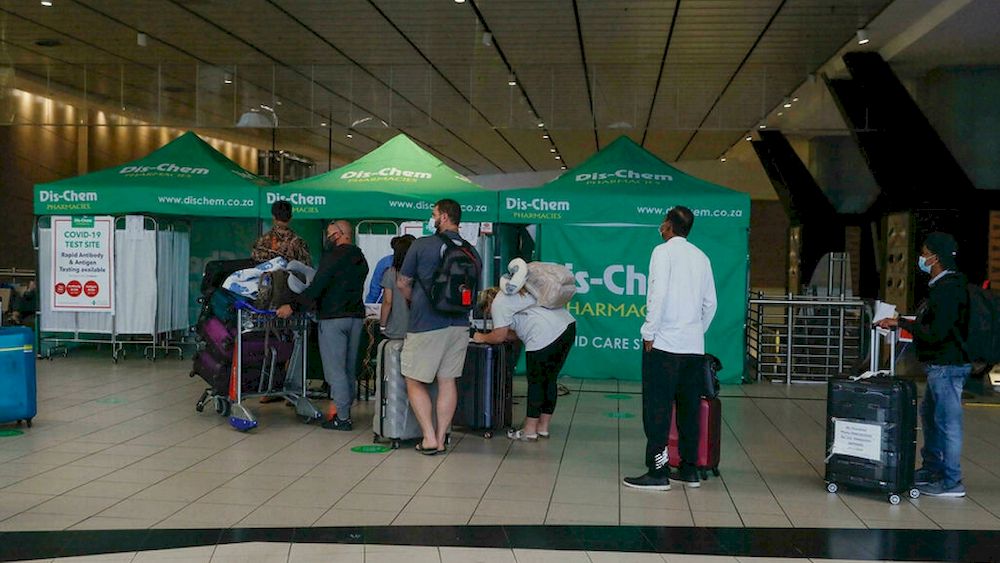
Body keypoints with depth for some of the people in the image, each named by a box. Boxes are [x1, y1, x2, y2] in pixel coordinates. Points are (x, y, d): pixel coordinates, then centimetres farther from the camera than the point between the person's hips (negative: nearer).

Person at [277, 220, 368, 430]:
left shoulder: (334, 256, -11)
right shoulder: (361, 259, 13)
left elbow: (317, 287, -17)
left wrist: (293, 306, -14)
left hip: (333, 318, -8)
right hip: (356, 317, 8)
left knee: (335, 369, -3)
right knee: (349, 368, 14)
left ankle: (343, 418, -3)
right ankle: (346, 411, 18)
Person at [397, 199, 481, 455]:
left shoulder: (422, 245, -7)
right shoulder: (471, 251, 5)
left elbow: (402, 284, 0)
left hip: (426, 325, -5)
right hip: (459, 324, 5)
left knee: (415, 381, 6)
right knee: (448, 381, 11)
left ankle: (429, 438, 0)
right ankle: (441, 438, 14)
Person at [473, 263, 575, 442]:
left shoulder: (499, 303, 2)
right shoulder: (517, 293, 31)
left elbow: (499, 336, 1)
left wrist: (482, 338, 17)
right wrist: (506, 334, 27)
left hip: (546, 337, -9)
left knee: (536, 382, 0)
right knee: (550, 380, 15)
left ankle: (530, 431, 7)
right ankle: (543, 427, 22)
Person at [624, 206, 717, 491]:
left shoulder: (664, 251, -6)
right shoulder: (701, 257, 13)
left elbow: (658, 295, -15)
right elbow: (710, 303, 13)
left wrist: (649, 333, -9)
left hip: (664, 344, -6)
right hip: (694, 346, 6)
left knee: (657, 409, -3)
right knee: (688, 408, 11)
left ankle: (658, 472, -4)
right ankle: (689, 469, 16)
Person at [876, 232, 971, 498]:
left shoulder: (949, 289, -19)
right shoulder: (943, 286, 14)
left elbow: (936, 333, -24)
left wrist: (902, 323, -16)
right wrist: (906, 323, 11)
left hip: (947, 366, -11)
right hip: (940, 364, 11)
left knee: (947, 421, -5)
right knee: (930, 415, 20)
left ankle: (952, 482, 2)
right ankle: (932, 470, 33)